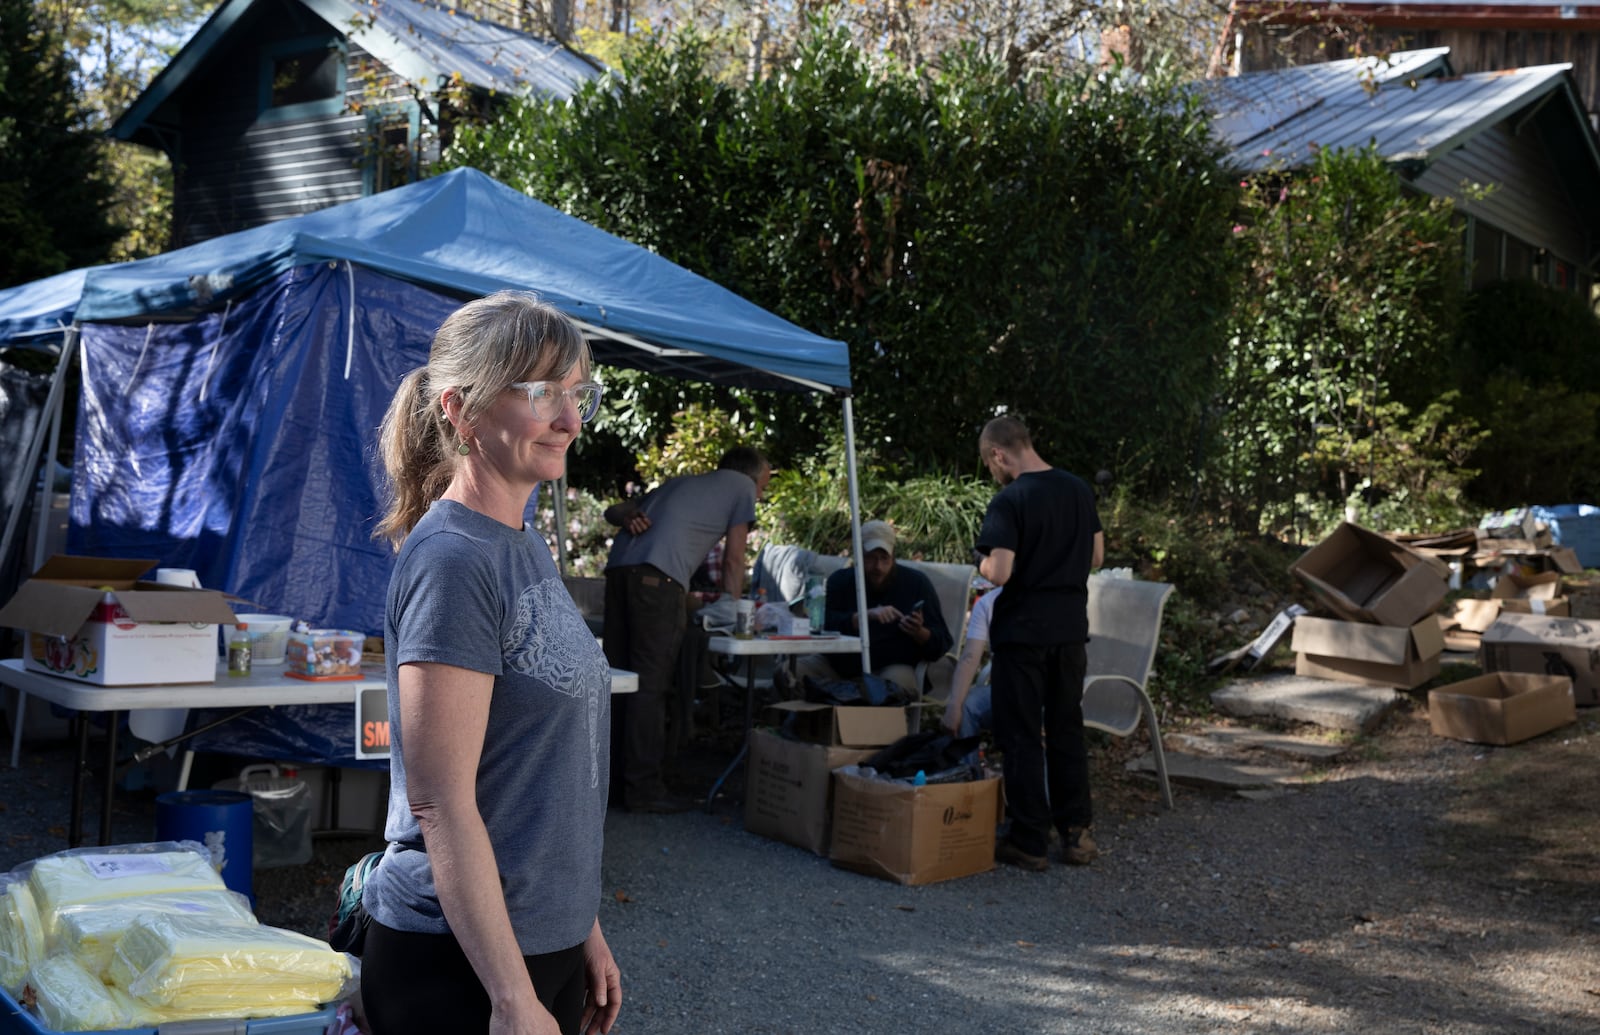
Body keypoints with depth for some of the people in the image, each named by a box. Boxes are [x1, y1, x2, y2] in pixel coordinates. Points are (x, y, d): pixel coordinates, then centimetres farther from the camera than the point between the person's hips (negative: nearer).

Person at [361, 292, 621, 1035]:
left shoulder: (525, 549, 8)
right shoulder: (452, 561, -19)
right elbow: (441, 805, -22)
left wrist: (582, 932, 14)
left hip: (543, 941, 8)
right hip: (461, 964, -8)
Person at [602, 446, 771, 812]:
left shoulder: (681, 481, 35)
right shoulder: (742, 485, 16)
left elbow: (612, 511, 31)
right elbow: (733, 561, 11)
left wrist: (628, 518, 10)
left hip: (618, 567, 7)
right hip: (658, 576, -7)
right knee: (651, 682, -7)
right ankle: (644, 788, -6)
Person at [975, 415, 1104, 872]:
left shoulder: (1009, 501, -16)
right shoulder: (1078, 489, 5)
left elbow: (999, 572, -23)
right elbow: (1096, 556, 12)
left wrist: (983, 564, -2)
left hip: (1021, 632, -6)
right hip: (1071, 628, 6)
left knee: (1021, 736, 3)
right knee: (1067, 731, 15)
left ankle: (1030, 842, 8)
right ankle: (1075, 831, 19)